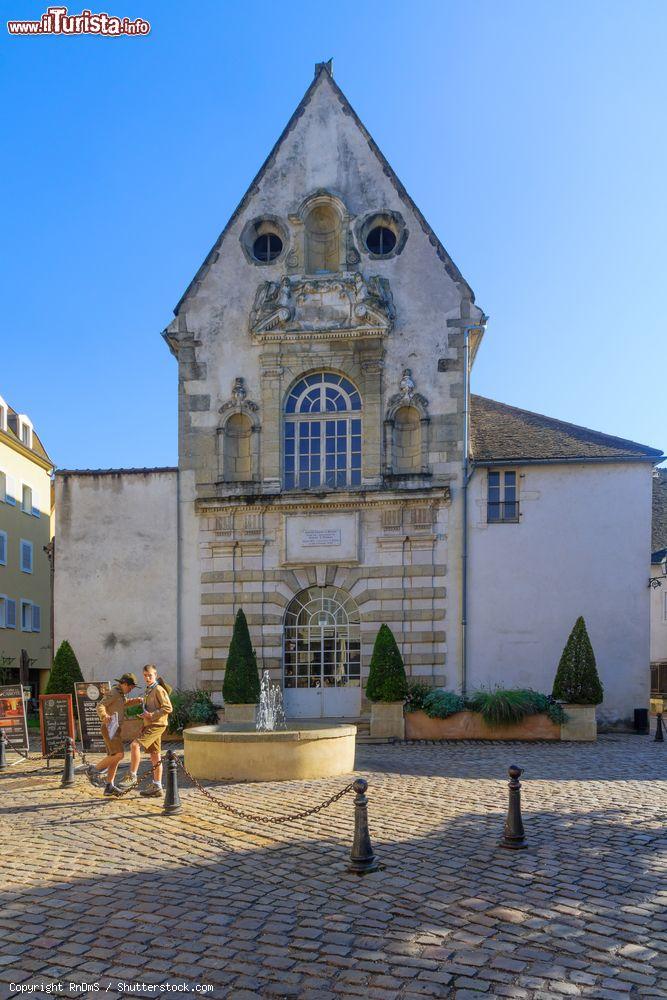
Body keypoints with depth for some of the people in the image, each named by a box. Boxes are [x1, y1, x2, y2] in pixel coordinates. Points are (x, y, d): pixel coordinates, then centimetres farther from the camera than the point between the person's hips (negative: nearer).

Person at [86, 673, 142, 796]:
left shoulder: (121, 694, 18)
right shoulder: (114, 693, -12)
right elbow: (100, 706, -23)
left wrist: (136, 701, 23)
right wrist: (104, 716, -43)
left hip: (114, 728, 10)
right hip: (109, 727, -10)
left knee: (114, 757, 8)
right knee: (119, 754, -18)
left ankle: (109, 786, 9)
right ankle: (93, 770, -6)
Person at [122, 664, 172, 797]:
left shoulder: (158, 689, -11)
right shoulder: (148, 690, 17)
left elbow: (168, 708, -17)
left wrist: (152, 715, -19)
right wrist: (145, 715, 11)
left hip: (157, 725, -9)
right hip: (150, 725, 10)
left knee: (135, 745, -21)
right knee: (154, 755, 10)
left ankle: (132, 776, -14)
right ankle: (156, 787, 14)